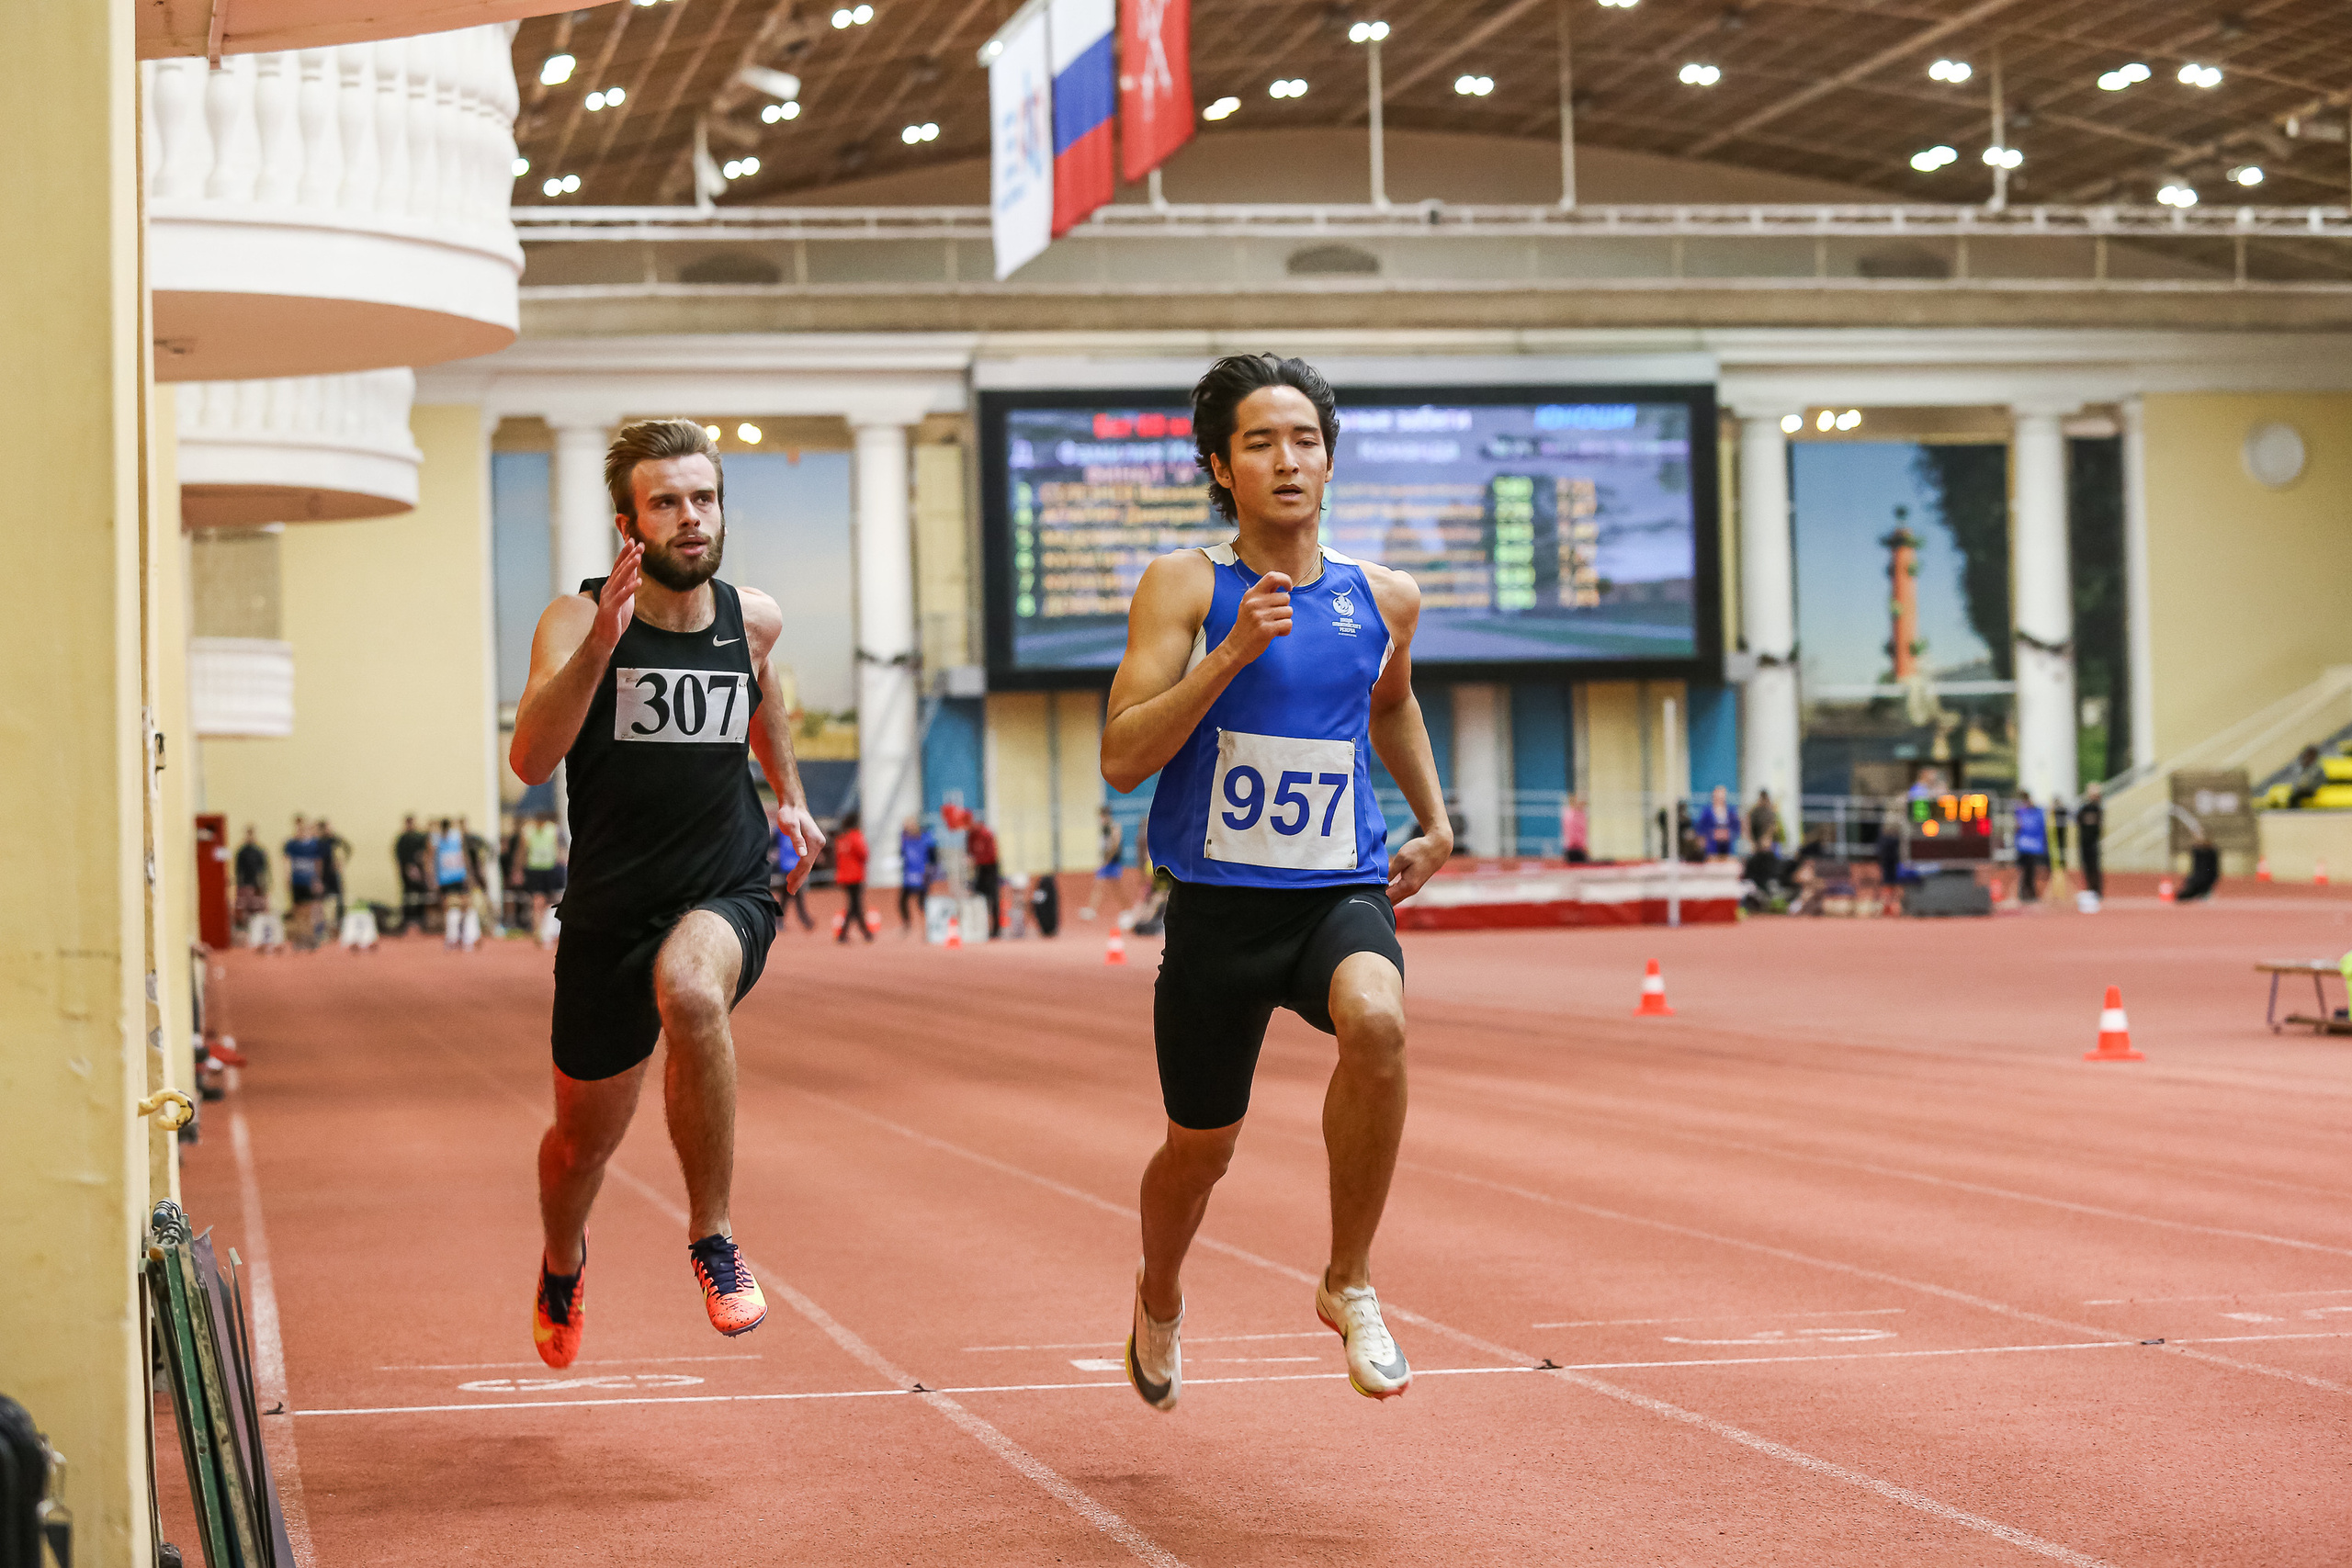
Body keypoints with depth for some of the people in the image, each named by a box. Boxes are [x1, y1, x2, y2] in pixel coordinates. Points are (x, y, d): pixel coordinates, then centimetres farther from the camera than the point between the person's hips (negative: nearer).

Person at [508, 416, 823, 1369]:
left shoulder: (751, 619, -1)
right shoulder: (579, 620, -12)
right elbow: (531, 761, -30)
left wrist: (788, 792, 25)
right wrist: (599, 645, -41)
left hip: (728, 898, 0)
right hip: (609, 911, 0)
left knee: (691, 989, -37)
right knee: (584, 1140, 16)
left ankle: (711, 1236, -20)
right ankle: (562, 1265, 53)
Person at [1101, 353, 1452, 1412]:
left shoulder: (1384, 599, 5)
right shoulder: (1184, 587, -6)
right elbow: (1121, 759, -14)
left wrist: (1434, 824, 25)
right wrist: (1230, 655, -23)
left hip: (1342, 893, 1)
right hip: (1218, 903, -1)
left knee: (1377, 1020, -33)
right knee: (1200, 1147, 12)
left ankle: (1350, 1285, -14)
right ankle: (1160, 1302, 48)